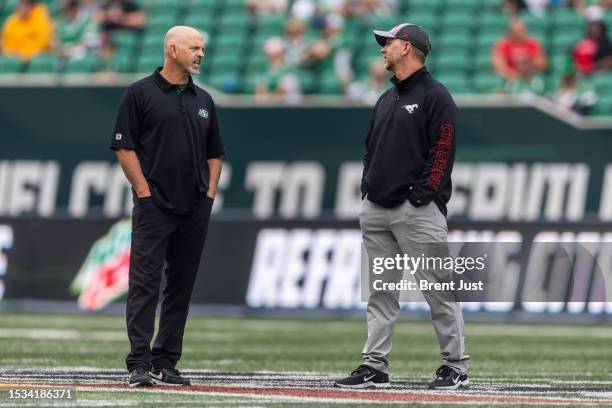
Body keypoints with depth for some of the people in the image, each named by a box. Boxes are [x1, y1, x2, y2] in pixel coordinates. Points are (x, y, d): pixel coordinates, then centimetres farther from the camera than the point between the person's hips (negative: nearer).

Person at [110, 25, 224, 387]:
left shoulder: (204, 100, 16)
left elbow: (214, 153, 21)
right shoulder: (141, 94, -1)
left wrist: (210, 192, 7)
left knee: (182, 286, 7)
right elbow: (124, 146, -4)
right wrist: (144, 190, -10)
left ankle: (166, 363, 12)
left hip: (196, 209, 6)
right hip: (154, 206, -6)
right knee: (145, 283, -10)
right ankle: (139, 364, -13)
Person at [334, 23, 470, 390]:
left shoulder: (435, 96, -5)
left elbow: (442, 150, -11)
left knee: (439, 289, -5)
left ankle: (456, 367, 0)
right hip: (377, 209, 8)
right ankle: (375, 367, 8)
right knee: (381, 292, 7)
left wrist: (423, 194, -16)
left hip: (417, 209, -8)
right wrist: (367, 188, 12)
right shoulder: (387, 99, 20)